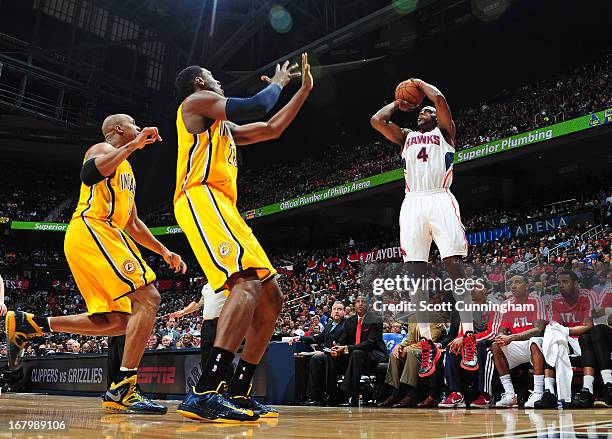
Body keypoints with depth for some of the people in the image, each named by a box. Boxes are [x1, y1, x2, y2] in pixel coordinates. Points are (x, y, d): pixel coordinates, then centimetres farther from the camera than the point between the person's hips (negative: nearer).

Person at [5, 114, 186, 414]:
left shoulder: (125, 170, 30)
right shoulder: (104, 150, 4)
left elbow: (133, 223, 33)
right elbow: (89, 174, -23)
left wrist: (163, 251, 27)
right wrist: (134, 145, -20)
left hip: (84, 241, 10)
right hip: (92, 230, -10)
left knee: (116, 321, 8)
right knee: (148, 298, -18)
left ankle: (26, 324, 11)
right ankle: (123, 390, -21)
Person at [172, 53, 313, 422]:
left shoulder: (224, 126, 34)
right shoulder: (197, 100, 7)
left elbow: (272, 129, 36)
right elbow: (257, 107, -5)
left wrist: (304, 90, 36)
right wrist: (278, 82, 16)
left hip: (222, 209, 10)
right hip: (202, 200, -10)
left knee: (271, 298, 5)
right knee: (248, 283, -30)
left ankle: (239, 392, 7)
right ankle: (205, 393, -36)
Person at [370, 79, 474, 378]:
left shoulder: (444, 131, 18)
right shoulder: (406, 137, 28)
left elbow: (440, 98, 2)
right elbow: (376, 120, 18)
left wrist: (420, 83, 20)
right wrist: (398, 103, 31)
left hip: (440, 200, -3)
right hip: (412, 204, 4)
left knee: (454, 265, -13)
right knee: (415, 271, -5)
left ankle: (469, 338, -12)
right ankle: (427, 343, -2)